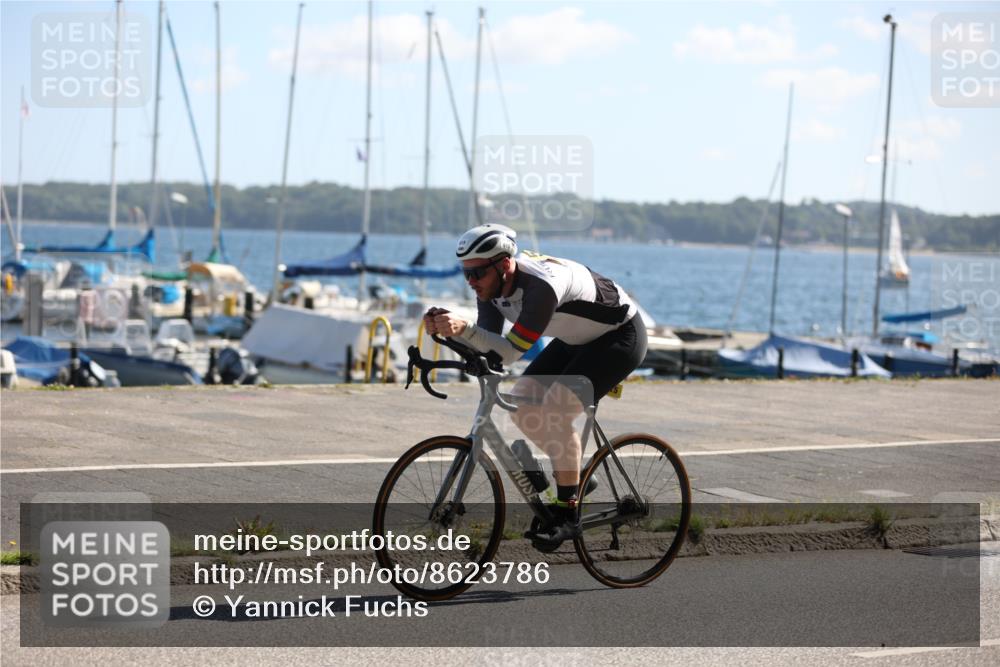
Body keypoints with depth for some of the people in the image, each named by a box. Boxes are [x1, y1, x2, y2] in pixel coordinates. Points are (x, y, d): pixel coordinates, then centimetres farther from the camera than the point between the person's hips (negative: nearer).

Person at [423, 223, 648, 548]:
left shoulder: (541, 284, -37)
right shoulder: (492, 282, -12)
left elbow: (512, 351, -37)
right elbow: (488, 344, -14)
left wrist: (464, 328, -48)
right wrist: (445, 327, -30)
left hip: (620, 336, -9)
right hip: (578, 339, 9)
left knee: (555, 409, -24)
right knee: (522, 402, -2)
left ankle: (567, 515, -13)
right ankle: (574, 475, 18)